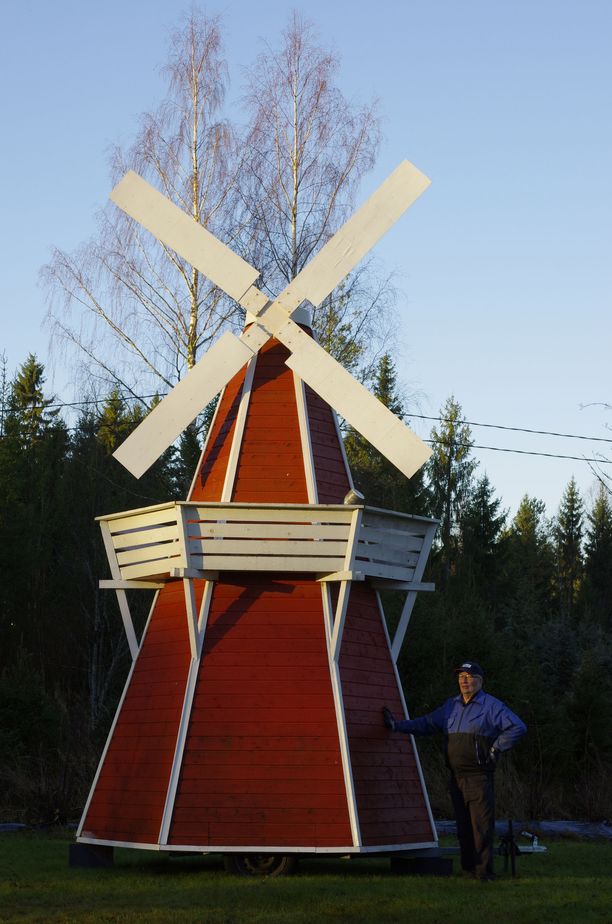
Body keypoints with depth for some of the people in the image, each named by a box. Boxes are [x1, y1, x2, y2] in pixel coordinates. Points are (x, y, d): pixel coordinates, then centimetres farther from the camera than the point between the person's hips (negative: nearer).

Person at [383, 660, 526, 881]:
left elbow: (518, 728, -7)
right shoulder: (451, 706, 16)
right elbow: (426, 724, 19)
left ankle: (484, 870, -7)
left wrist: (496, 749, -8)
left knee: (481, 824, -9)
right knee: (463, 825, 8)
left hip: (479, 777, -6)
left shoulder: (491, 706, -3)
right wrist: (397, 725, 13)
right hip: (456, 777, 6)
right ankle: (468, 868, 15)